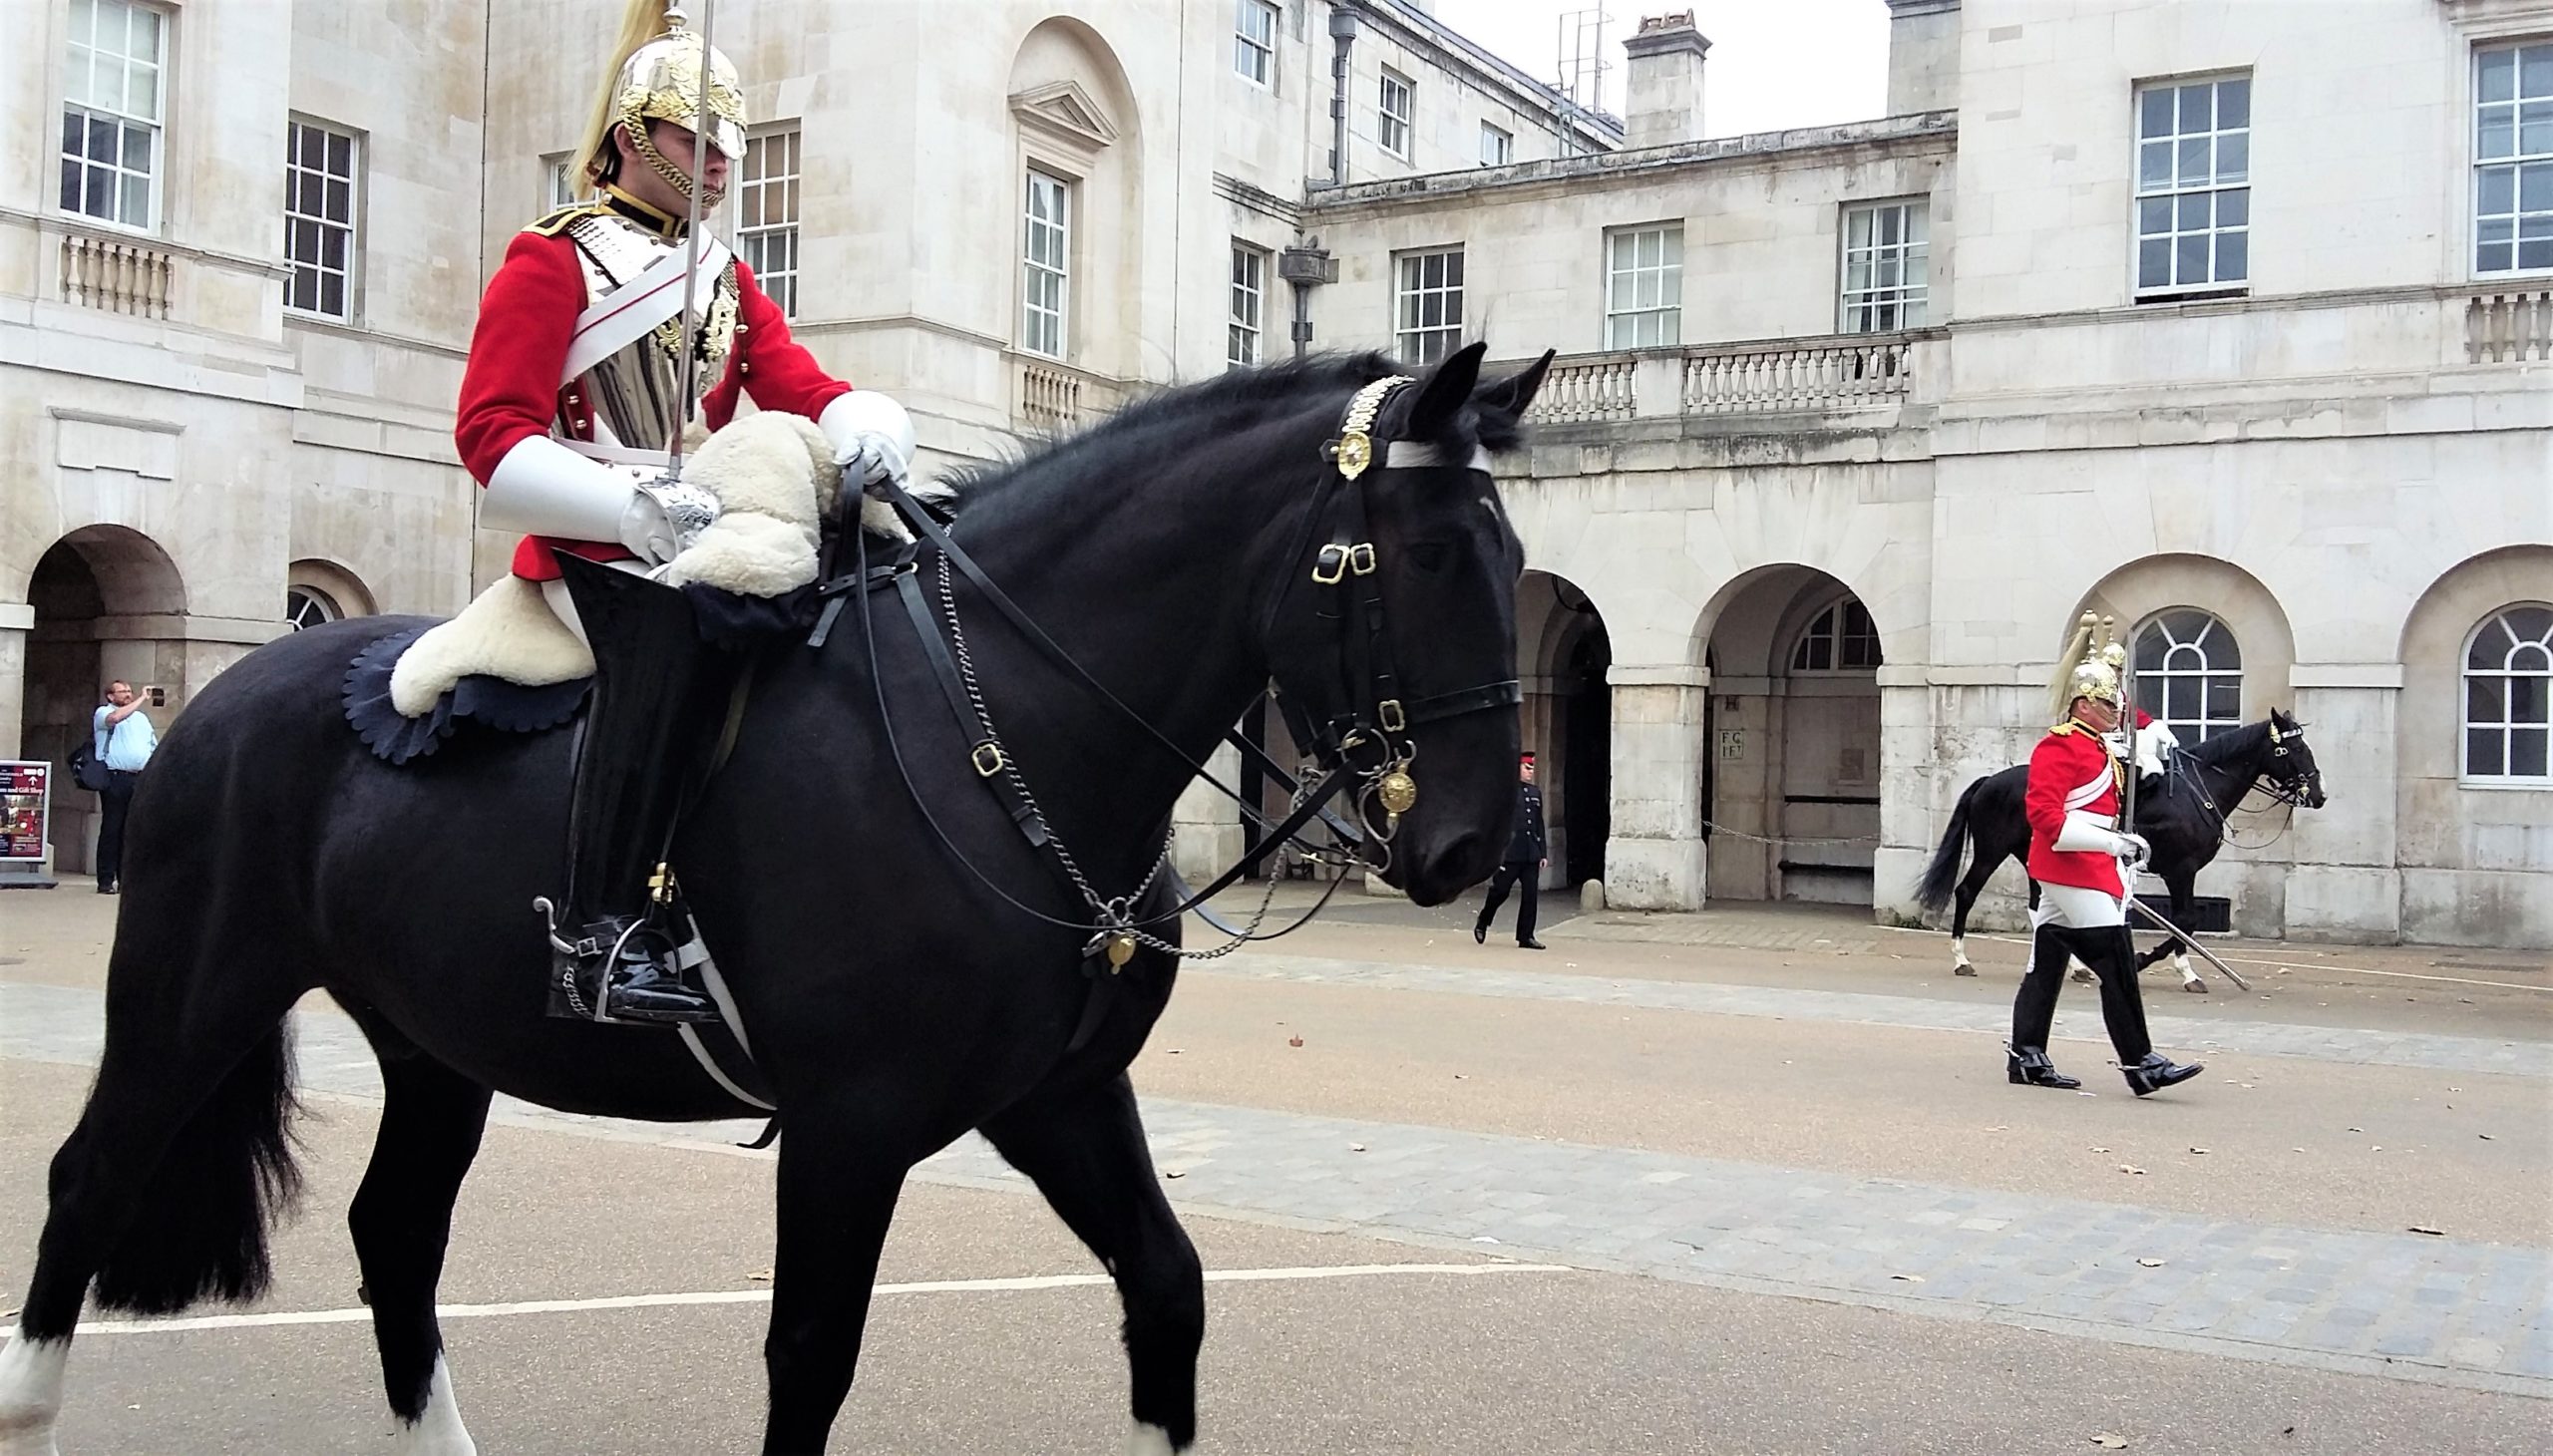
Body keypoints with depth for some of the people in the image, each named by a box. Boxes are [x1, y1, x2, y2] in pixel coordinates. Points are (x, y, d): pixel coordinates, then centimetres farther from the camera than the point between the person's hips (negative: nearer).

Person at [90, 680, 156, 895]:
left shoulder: (141, 718, 23)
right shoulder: (102, 713, 6)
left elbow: (154, 747, 22)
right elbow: (115, 718, -19)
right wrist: (141, 700, -13)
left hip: (140, 778, 5)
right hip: (114, 778, -5)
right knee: (111, 829, -6)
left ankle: (126, 880, 6)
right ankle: (106, 881, -5)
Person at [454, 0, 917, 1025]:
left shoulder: (726, 278, 23)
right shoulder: (553, 259, 3)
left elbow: (805, 389, 13)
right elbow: (492, 431, -7)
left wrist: (866, 431, -14)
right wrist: (633, 507, -24)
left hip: (704, 535, 7)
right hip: (596, 551, -7)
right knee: (674, 638, -37)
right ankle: (605, 931, -37)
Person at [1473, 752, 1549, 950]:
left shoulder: (1536, 793, 16)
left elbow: (1540, 825, 17)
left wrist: (1543, 853, 13)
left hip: (1531, 855, 6)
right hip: (1510, 852, -6)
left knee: (1531, 894, 1)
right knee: (1500, 891, 2)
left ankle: (1526, 936, 6)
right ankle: (1481, 925, 24)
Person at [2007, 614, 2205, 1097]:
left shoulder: (2099, 747, 18)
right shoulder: (2060, 746, -13)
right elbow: (2042, 812, -21)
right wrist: (2111, 843, -26)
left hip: (2088, 870, 10)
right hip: (2073, 869, -10)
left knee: (2047, 963, 10)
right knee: (2117, 964, -10)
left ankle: (2026, 1057, 13)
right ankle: (2141, 1064, -7)